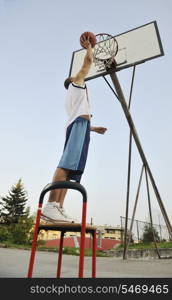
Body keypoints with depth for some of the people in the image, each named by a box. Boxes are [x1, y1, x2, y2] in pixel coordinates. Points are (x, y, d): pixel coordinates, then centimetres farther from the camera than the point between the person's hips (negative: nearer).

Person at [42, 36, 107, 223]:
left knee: (69, 167, -5)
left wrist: (94, 128, 34)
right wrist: (88, 46, 39)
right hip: (80, 123, -9)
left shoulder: (71, 98, 38)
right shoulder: (76, 82, 20)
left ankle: (58, 208, -12)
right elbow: (88, 60, 21)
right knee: (68, 164, -24)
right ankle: (51, 206, -32)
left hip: (74, 124, 9)